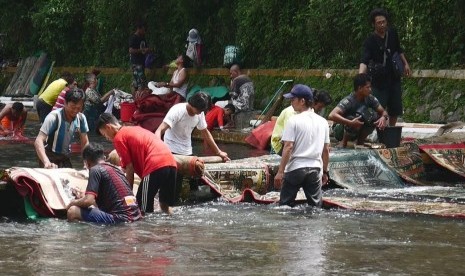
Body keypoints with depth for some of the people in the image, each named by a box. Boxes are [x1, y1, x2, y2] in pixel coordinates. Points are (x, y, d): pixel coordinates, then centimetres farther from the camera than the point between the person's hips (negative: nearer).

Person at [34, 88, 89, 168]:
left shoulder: (81, 118, -8)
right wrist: (46, 162, -46)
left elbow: (85, 143, 4)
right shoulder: (54, 117, -23)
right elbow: (39, 141, -31)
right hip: (50, 158, -5)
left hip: (65, 159, 5)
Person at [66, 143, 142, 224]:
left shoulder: (95, 169, -4)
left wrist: (73, 202, 8)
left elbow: (88, 201, -13)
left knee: (72, 211, -6)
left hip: (120, 218, -9)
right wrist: (84, 196, 41)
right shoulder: (117, 169, 21)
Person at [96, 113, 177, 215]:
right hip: (171, 162, 8)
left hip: (155, 166, -8)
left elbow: (129, 168, 2)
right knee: (165, 205, 19)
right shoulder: (136, 129, 30)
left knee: (143, 210, -1)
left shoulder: (119, 138, 6)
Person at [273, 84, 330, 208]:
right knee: (316, 206, 7)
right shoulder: (323, 122, 8)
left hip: (295, 168, -4)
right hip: (315, 169, 4)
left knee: (286, 204, 3)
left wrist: (280, 172, -12)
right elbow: (326, 149, 12)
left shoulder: (294, 121, -8)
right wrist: (325, 171, 20)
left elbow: (288, 147, -13)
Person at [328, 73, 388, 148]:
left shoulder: (370, 98, -10)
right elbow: (331, 115, -40)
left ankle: (360, 142, 0)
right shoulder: (348, 101, -28)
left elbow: (383, 112, -2)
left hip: (358, 131, 6)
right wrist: (350, 123, -49)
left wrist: (383, 117, -27)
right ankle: (344, 142, -12)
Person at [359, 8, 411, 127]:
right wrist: (361, 76, -47)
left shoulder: (393, 34, -1)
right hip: (378, 80, -6)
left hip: (394, 77, 6)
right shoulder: (370, 41, -19)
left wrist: (405, 64, 14)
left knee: (395, 109, 13)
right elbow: (364, 61, -31)